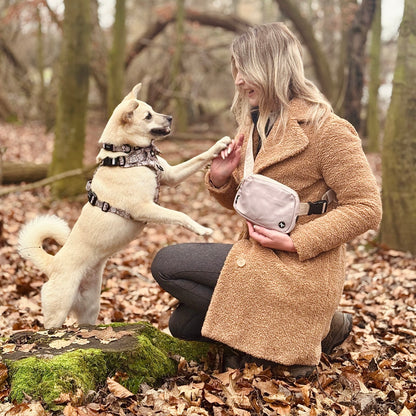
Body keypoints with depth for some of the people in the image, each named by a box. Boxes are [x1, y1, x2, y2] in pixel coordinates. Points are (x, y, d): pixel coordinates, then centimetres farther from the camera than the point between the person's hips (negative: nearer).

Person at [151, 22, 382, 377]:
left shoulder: (325, 128, -14)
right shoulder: (254, 124, 11)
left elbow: (366, 208, -17)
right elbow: (238, 202, 20)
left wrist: (295, 242, -23)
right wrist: (219, 179, -4)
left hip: (298, 267, -9)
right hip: (259, 254, 9)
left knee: (166, 265, -13)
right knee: (182, 324, 8)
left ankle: (294, 334, -7)